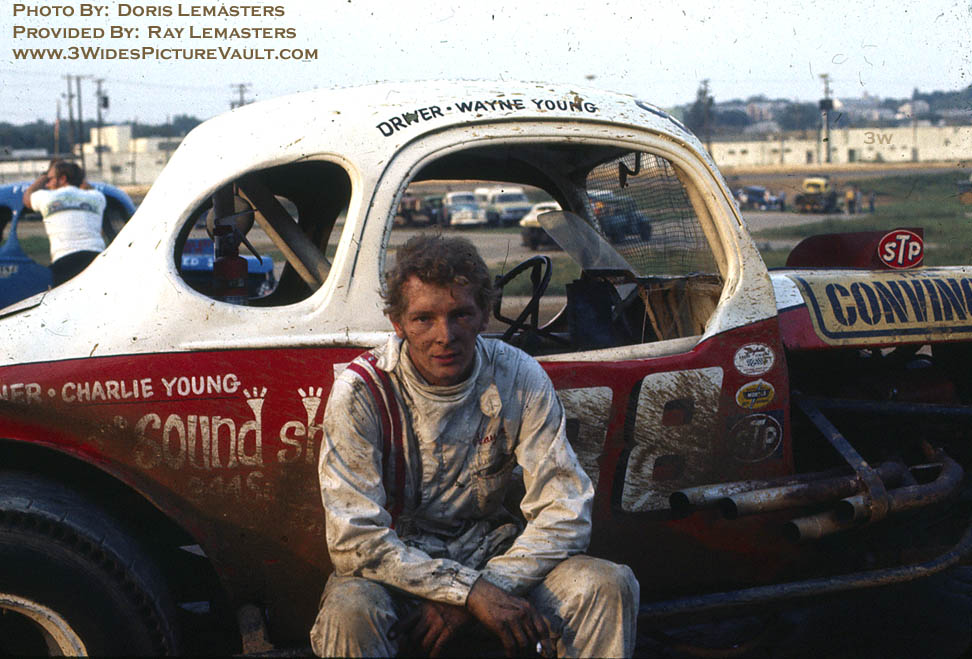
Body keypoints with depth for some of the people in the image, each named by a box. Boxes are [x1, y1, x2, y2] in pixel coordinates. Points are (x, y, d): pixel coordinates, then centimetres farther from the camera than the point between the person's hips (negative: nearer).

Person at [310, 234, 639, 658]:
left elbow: (564, 513, -10)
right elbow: (354, 539, -20)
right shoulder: (361, 393, -16)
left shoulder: (520, 380, -9)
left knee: (609, 586, -21)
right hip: (397, 569, -2)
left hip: (492, 552, 2)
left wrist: (463, 603, -20)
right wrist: (473, 592, -28)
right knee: (350, 610, -35)